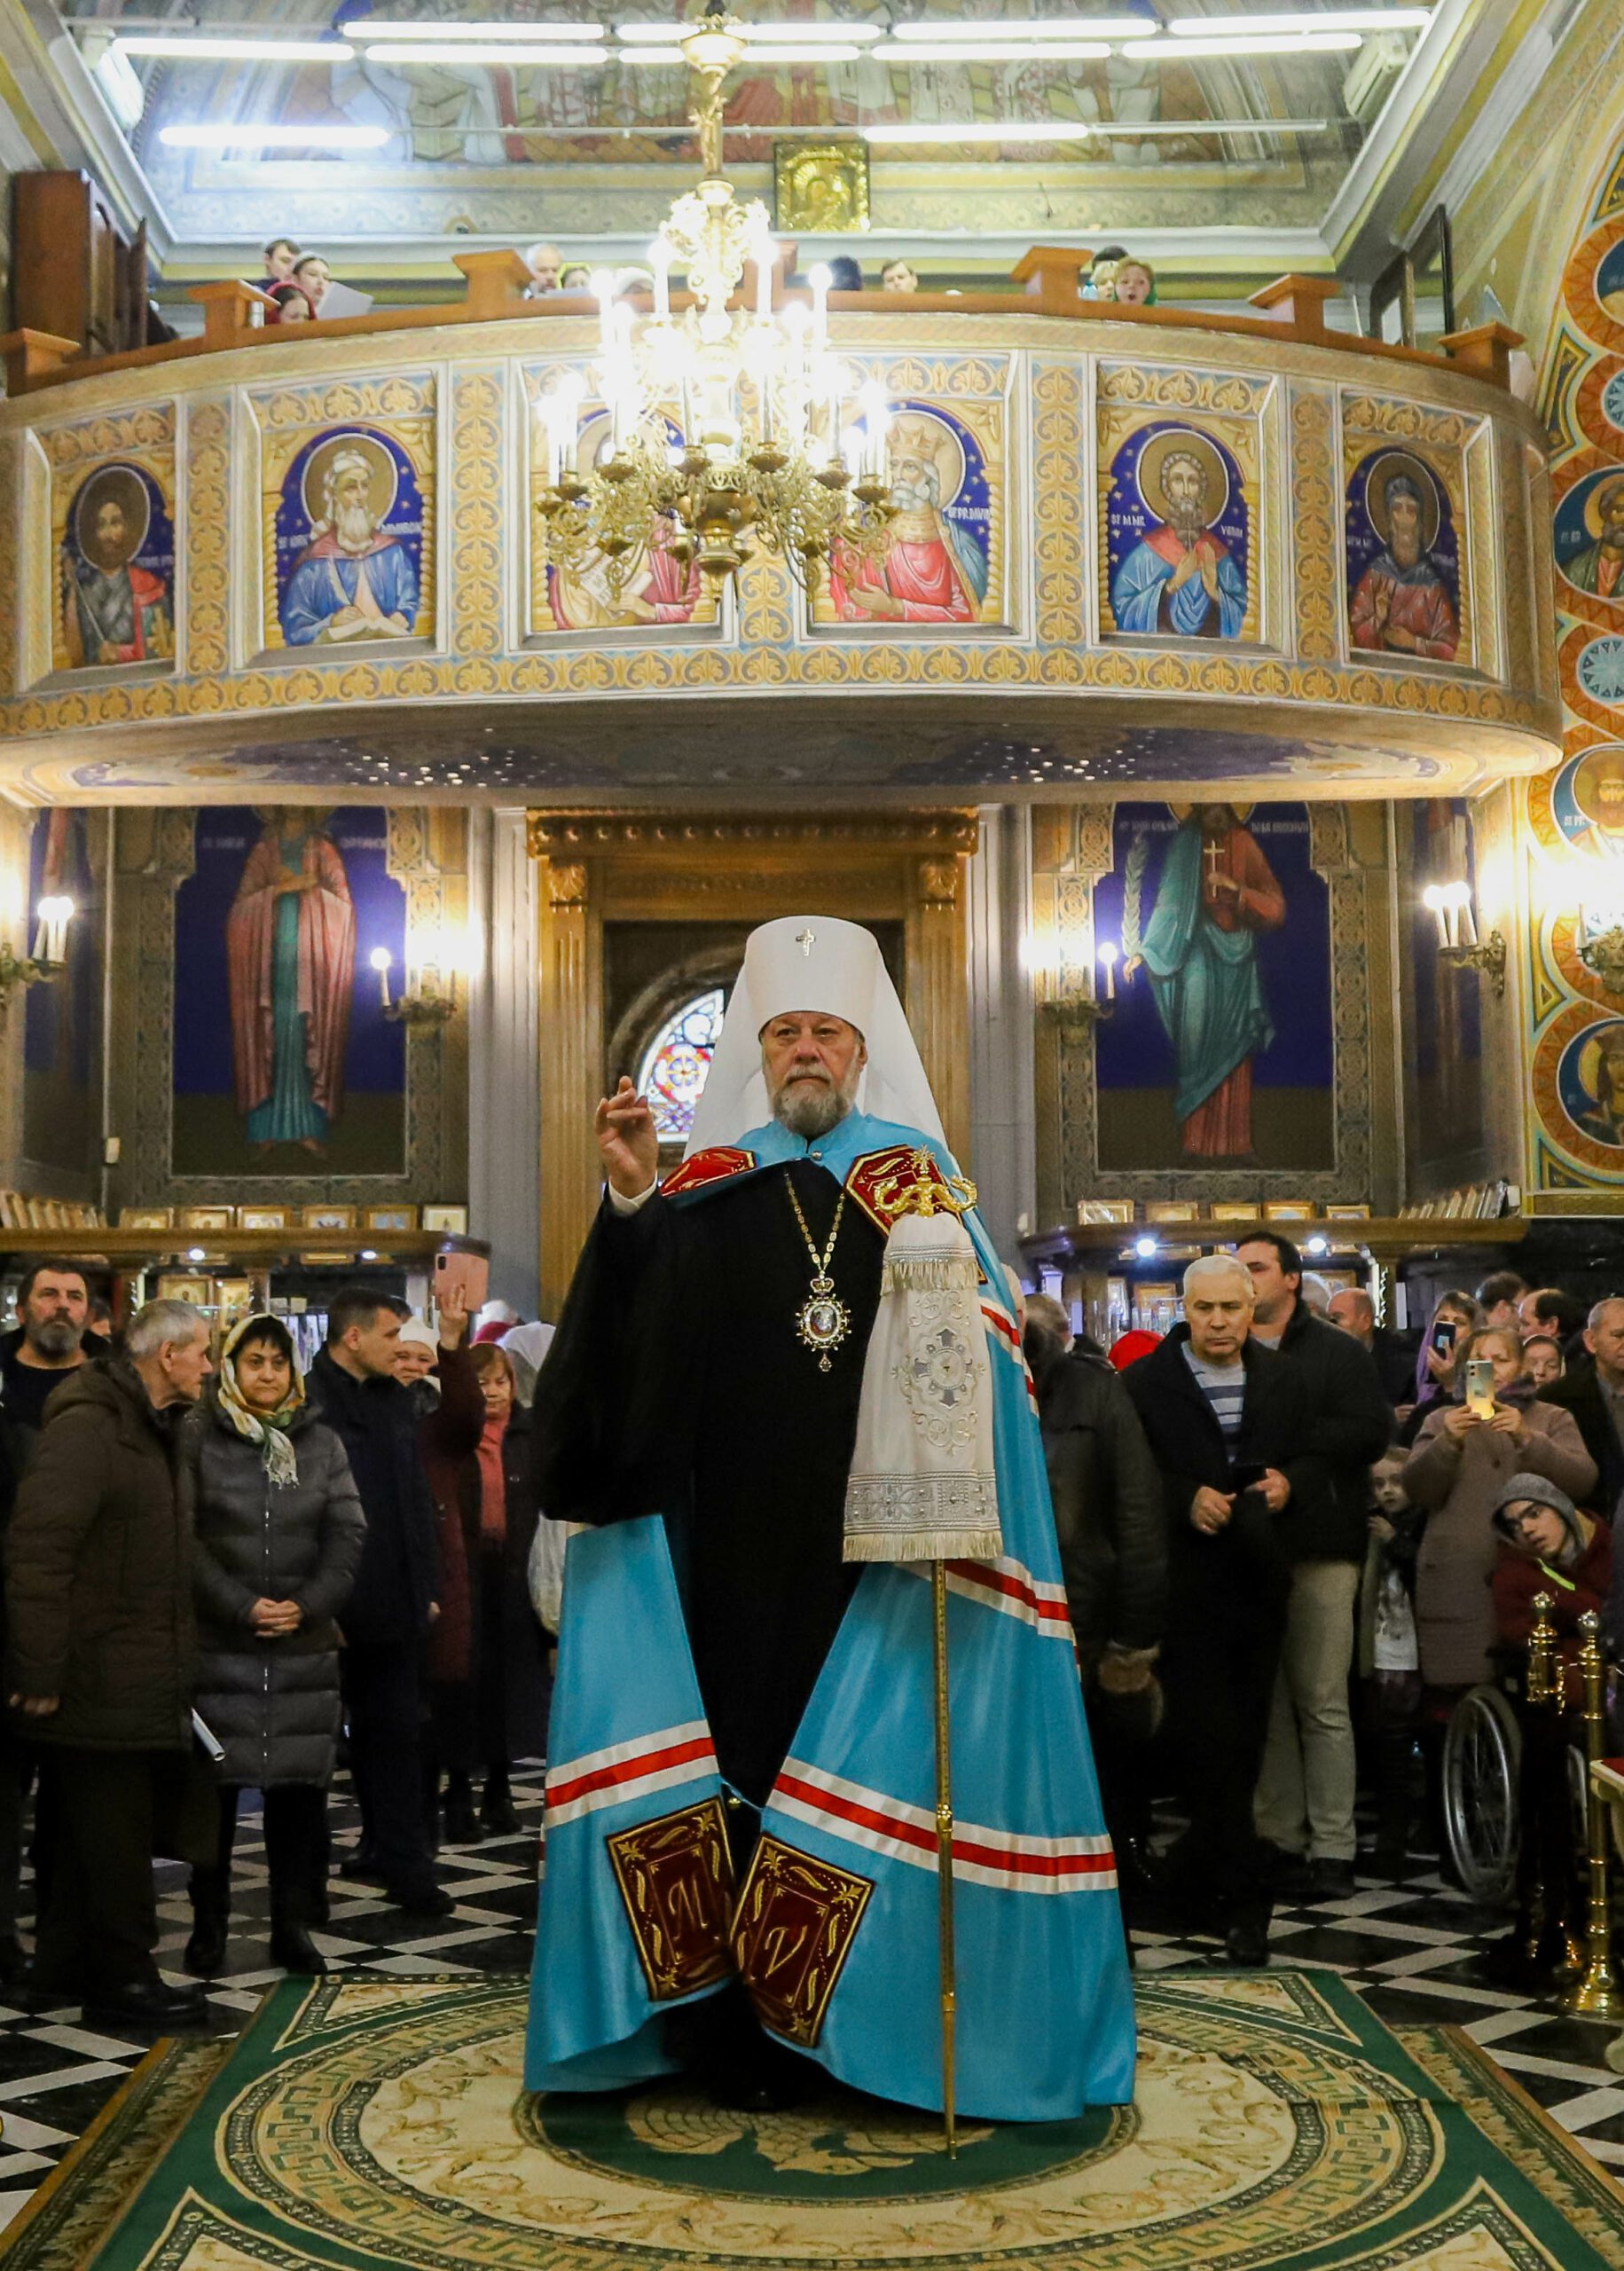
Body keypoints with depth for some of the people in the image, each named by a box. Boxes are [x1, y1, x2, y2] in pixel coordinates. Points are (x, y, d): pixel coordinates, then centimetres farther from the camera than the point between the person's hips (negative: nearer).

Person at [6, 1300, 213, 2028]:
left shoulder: (157, 1429, 15)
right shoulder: (87, 1426, -16)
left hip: (144, 1681, 9)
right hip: (97, 1685, -9)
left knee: (91, 1833, 16)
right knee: (112, 1836, 0)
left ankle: (66, 1966, 27)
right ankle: (121, 1980, 10)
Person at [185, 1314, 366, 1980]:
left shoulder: (322, 1444, 10)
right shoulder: (199, 1443, 0)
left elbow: (348, 1534, 5)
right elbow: (185, 1541, -6)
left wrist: (309, 1605, -9)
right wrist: (242, 1606, -14)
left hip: (305, 1645, 3)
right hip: (220, 1646, -2)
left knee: (301, 1787, 4)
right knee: (216, 1787, 1)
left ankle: (293, 1925, 15)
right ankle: (208, 1926, 14)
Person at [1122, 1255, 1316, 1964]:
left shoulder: (1283, 1379, 10)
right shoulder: (1145, 1381, -3)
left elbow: (1314, 1459, 14)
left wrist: (1289, 1481, -7)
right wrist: (1188, 1499, -19)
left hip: (1258, 1585, 4)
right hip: (1184, 1582, -4)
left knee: (1243, 1739, 10)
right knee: (1207, 1740, -7)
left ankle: (1193, 1874, 26)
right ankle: (1245, 1893, -1)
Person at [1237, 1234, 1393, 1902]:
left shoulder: (1336, 1353, 5)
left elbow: (1371, 1432, -9)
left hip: (1319, 1547, -3)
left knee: (1322, 1702, -2)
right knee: (1263, 1703, 6)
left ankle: (1332, 1848, 3)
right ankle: (1279, 1842, 13)